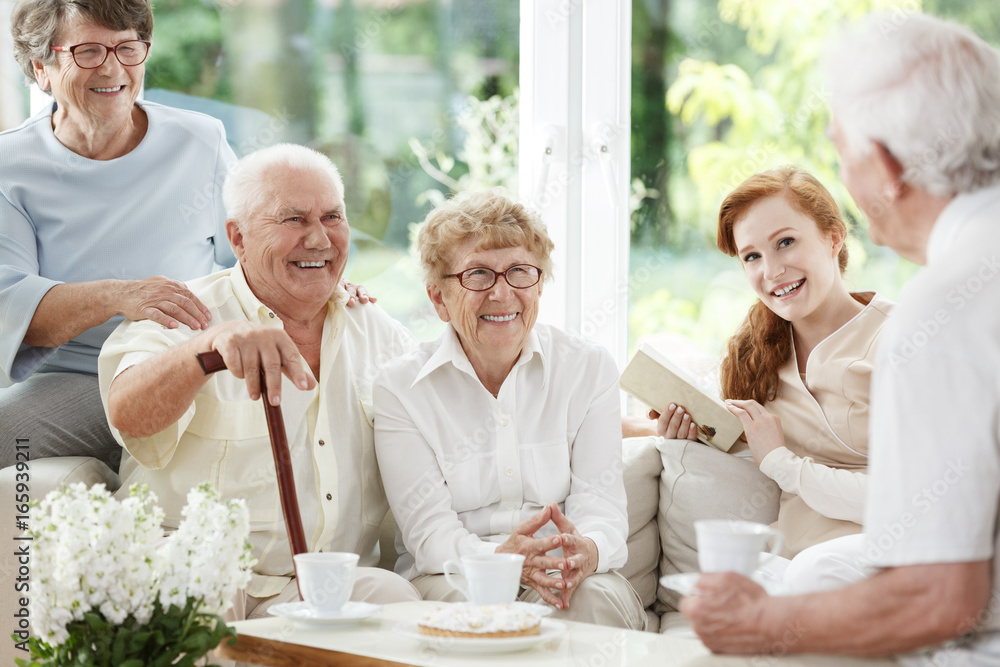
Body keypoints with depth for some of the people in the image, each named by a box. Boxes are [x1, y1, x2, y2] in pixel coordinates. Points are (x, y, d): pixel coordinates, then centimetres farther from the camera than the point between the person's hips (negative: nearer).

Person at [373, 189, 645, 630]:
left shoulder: (589, 370, 8)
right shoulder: (400, 388, 2)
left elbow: (600, 502, -2)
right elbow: (427, 529, -8)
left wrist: (587, 549, -30)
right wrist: (499, 559, -32)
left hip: (570, 578, 1)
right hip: (448, 578, -1)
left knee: (597, 598, -34)